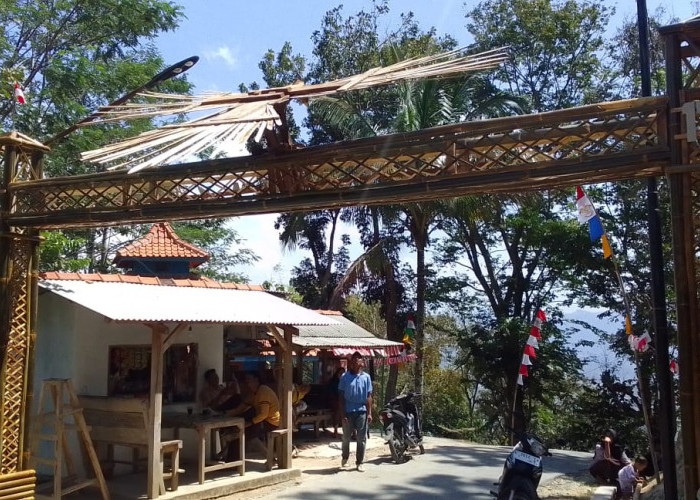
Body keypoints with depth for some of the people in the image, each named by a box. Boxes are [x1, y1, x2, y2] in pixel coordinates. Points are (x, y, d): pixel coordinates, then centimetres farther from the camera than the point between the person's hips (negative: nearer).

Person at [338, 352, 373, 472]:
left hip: (362, 411, 1)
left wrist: (369, 413, -1)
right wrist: (342, 413, -6)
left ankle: (359, 462, 15)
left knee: (361, 439, 4)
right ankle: (345, 457, 35)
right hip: (348, 412, -1)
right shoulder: (345, 377, -1)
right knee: (346, 437, 11)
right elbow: (341, 396, -1)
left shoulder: (366, 377, 4)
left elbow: (368, 396, 5)